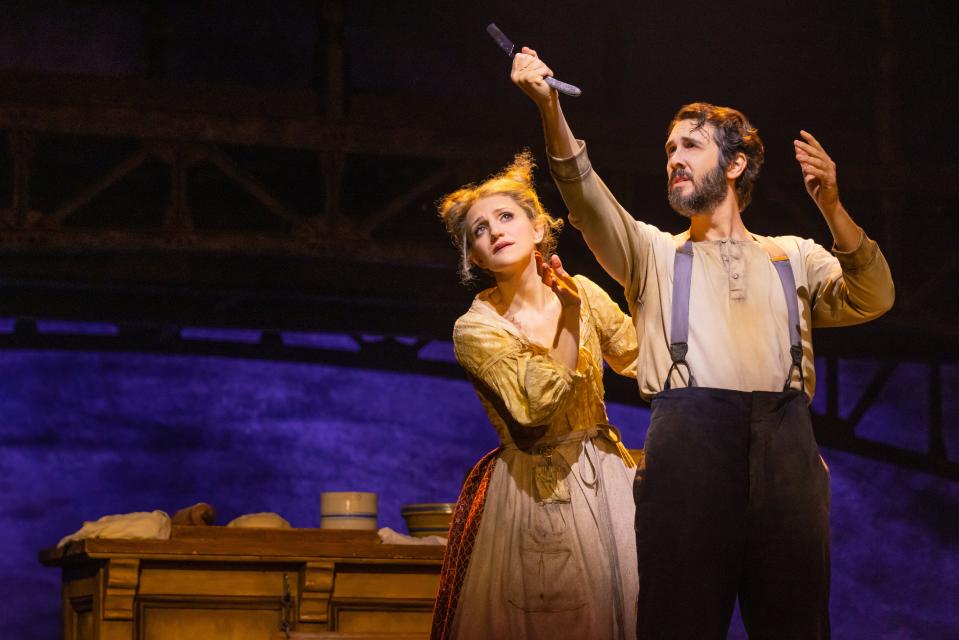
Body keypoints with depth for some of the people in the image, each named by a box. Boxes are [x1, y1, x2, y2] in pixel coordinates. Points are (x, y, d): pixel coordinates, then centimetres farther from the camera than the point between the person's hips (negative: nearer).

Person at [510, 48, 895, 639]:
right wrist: (550, 108, -12)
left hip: (786, 442, 1)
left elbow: (871, 301, 7)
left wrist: (833, 210, -8)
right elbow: (591, 203, 4)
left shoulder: (794, 257, 23)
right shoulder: (655, 253, 23)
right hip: (688, 435, 0)